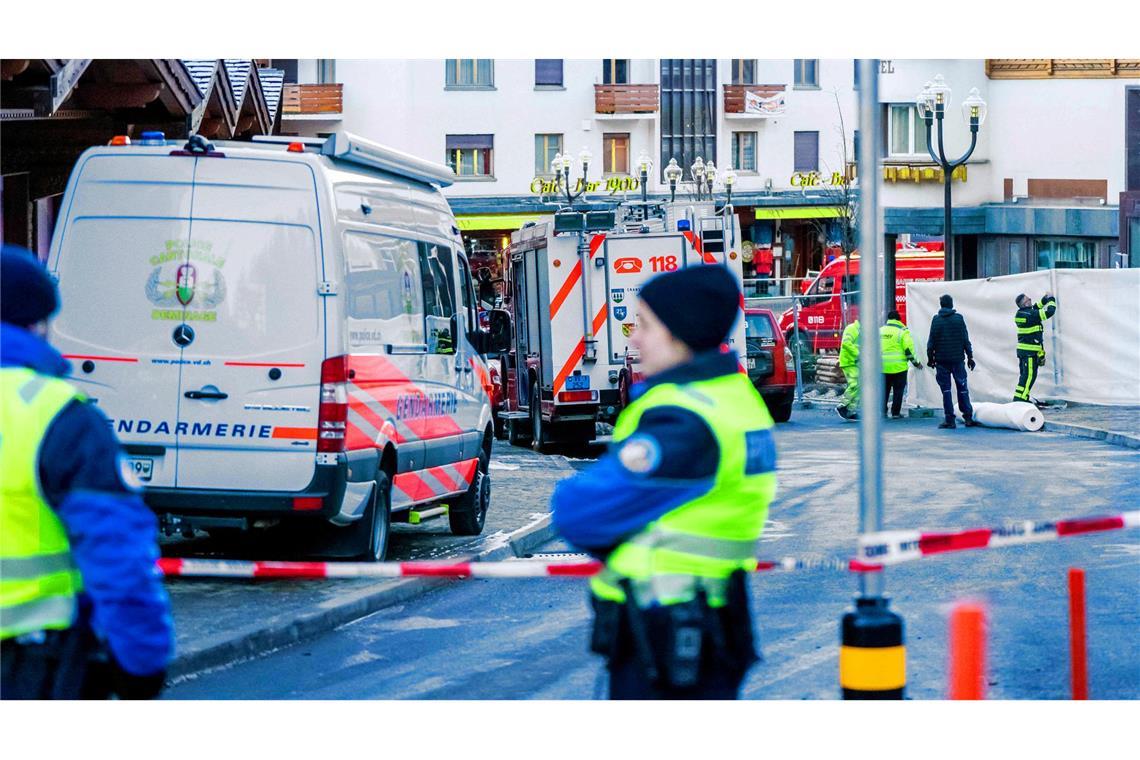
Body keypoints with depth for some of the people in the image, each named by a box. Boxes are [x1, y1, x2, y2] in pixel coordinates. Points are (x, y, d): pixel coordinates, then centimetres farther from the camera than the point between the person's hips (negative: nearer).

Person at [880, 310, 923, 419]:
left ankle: (882, 411, 14)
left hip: (883, 367, 4)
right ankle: (896, 413, 2)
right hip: (898, 367, -4)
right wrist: (916, 363, 1)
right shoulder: (902, 331, -5)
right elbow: (909, 349, -9)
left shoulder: (880, 330, 9)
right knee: (898, 390, 4)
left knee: (884, 390, 14)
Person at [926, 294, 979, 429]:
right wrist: (970, 356, 7)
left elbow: (931, 341, -1)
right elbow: (965, 339, 1)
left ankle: (949, 419, -2)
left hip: (942, 360, -1)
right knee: (962, 388, 9)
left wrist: (930, 357, 8)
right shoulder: (958, 318, 0)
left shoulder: (936, 319, -1)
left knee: (946, 389, 2)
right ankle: (968, 417, 6)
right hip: (957, 359, 1)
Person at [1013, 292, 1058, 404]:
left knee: (1025, 375, 16)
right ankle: (1020, 398, -9)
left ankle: (1019, 397, 19)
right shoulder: (1031, 315, -19)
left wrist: (1044, 300, 19)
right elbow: (1049, 312, -15)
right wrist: (1051, 299, 1)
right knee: (1029, 375, -6)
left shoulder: (1020, 314, 7)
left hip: (1022, 348, 9)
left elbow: (1034, 309, 26)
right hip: (1030, 351, -9)